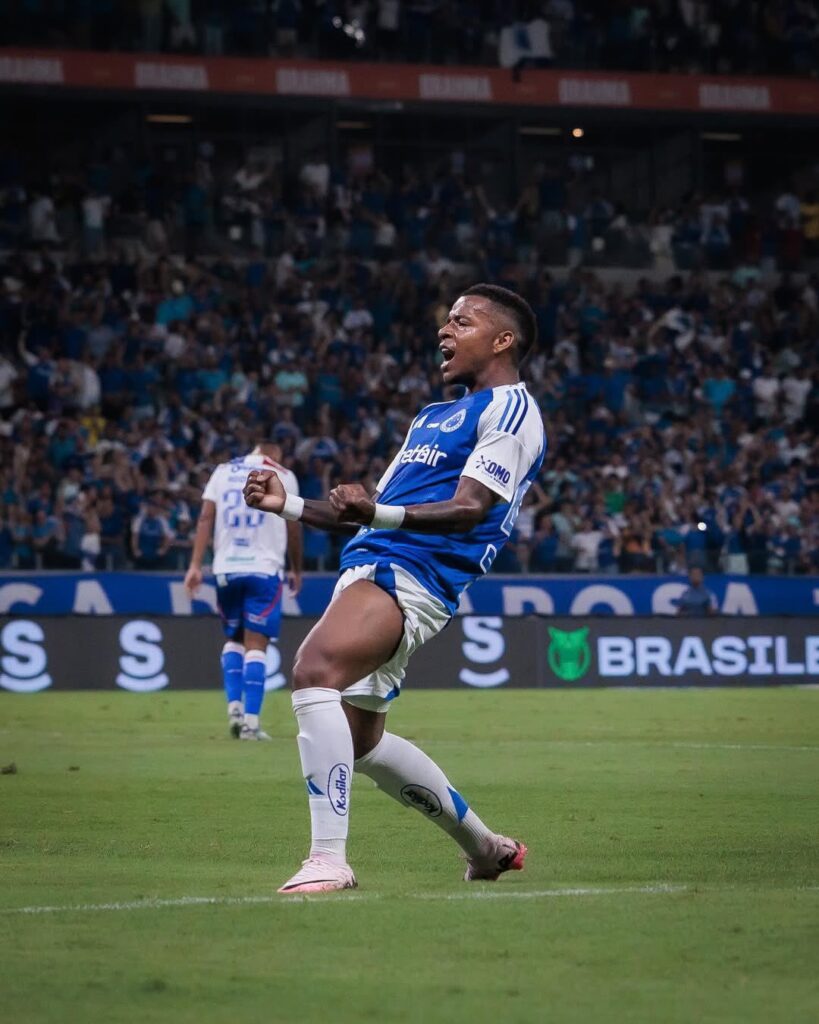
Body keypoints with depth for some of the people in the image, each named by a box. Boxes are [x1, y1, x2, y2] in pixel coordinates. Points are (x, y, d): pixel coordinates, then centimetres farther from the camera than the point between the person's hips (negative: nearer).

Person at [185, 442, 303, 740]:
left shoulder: (223, 471, 11)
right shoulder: (282, 476, 4)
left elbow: (205, 518, 2)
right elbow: (293, 528, 6)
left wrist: (195, 565, -1)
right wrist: (296, 570, 18)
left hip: (226, 568, 3)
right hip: (264, 569, -3)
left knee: (233, 639, 19)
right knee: (256, 645, -2)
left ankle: (234, 706, 3)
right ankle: (251, 721, -10)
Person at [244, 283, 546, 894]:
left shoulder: (511, 408, -2)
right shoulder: (433, 417, 28)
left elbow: (470, 509, -16)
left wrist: (378, 513, -31)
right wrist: (287, 505, 17)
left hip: (411, 576, -10)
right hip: (370, 568, 10)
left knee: (315, 670, -30)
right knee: (362, 743, 16)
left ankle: (329, 859, -34)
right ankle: (486, 848, 32)